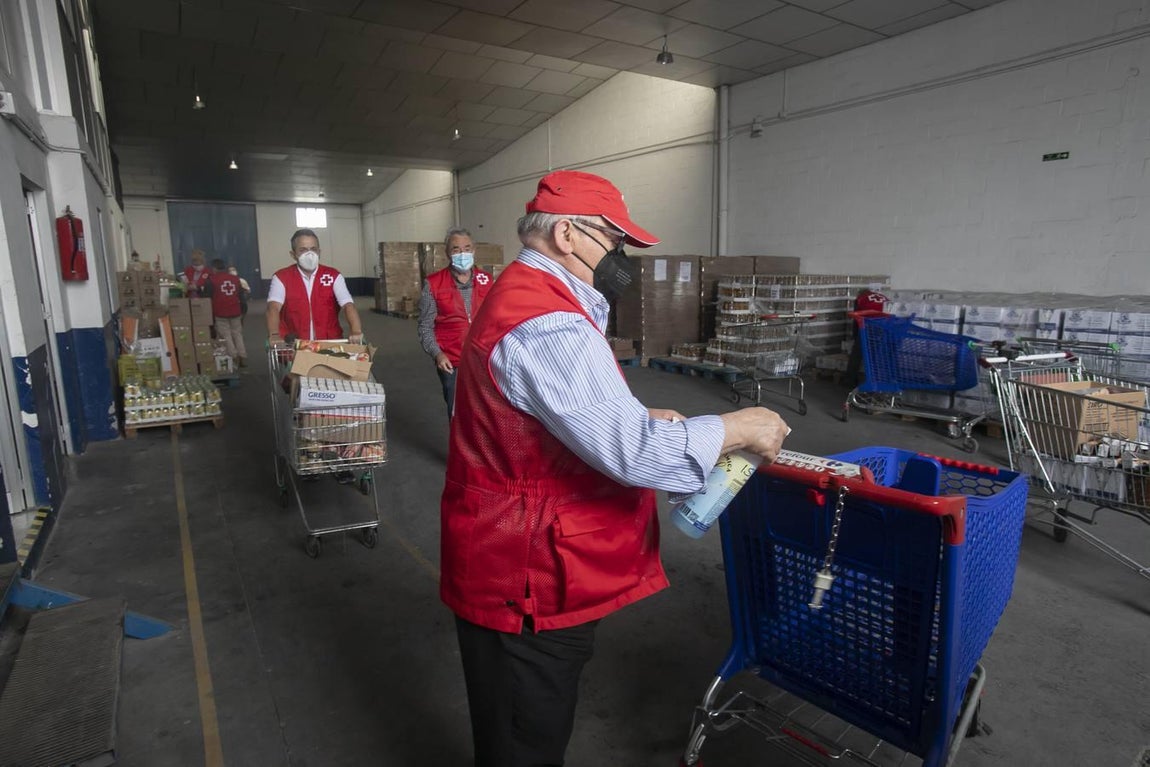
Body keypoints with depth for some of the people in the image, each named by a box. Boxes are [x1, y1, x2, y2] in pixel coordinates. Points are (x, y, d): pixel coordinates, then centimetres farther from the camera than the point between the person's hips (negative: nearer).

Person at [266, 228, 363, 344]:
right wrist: (274, 335, -34)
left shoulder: (333, 276, 3)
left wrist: (356, 332, -30)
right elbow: (273, 307, -14)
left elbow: (348, 305, -11)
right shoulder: (281, 277, 1)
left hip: (330, 342, 0)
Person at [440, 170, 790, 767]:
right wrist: (739, 428, -15)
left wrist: (642, 419, 5)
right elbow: (633, 452, -30)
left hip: (515, 570, 10)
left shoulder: (521, 295, 11)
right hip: (526, 584, -10)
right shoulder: (547, 325, -26)